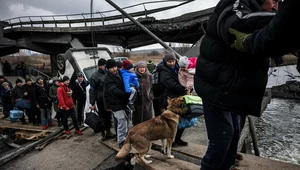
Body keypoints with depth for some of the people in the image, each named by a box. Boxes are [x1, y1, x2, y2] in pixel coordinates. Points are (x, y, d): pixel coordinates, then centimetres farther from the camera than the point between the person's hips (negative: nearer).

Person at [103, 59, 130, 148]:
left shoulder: (120, 73, 12)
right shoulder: (108, 79, -11)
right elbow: (115, 91, -22)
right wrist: (128, 93, -26)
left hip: (125, 102, 8)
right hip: (117, 105, -7)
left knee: (126, 121, 16)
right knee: (122, 122, -10)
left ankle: (126, 138, 32)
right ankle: (121, 141, 4)